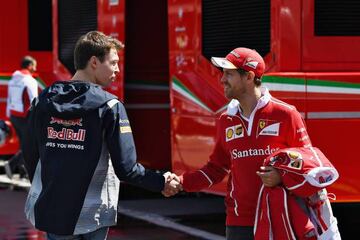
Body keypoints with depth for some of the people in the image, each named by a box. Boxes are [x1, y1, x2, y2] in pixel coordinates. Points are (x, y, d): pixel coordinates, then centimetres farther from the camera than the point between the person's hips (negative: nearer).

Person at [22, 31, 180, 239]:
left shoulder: (43, 101, 2)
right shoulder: (110, 107, -11)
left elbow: (30, 155, 8)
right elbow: (126, 169, -14)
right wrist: (162, 183, 1)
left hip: (49, 212, 4)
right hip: (91, 214, -4)